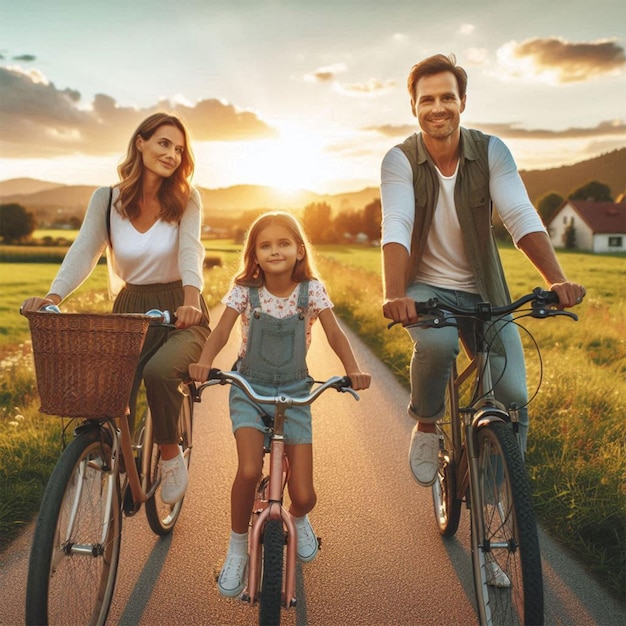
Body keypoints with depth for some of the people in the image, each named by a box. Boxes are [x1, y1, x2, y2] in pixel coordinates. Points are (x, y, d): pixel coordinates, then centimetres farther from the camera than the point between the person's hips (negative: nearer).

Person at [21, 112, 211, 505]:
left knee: (159, 371, -30)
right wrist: (54, 296, -28)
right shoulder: (107, 199, 1)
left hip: (181, 313, -2)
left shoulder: (186, 199, -4)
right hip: (130, 311, 2)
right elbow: (84, 251, -10)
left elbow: (190, 250, -21)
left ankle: (170, 454, -4)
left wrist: (191, 299, -41)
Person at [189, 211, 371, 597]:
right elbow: (221, 331, -14)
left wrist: (354, 369, -26)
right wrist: (204, 362, -34)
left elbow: (335, 333, -8)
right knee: (249, 470, -25)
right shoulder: (244, 290, -6)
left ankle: (298, 519, 36)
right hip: (249, 388, 0)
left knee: (304, 495, -5)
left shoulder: (311, 289, -5)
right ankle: (238, 548, 3)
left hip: (295, 390, 1)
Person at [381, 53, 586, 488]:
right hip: (426, 287, -1)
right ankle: (426, 426, -3)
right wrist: (394, 295, -40)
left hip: (482, 290, 2)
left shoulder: (491, 151, -6)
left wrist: (557, 279, -33)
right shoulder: (400, 160, -9)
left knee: (514, 395, -10)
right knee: (437, 343, -35)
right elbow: (396, 229, -23)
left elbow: (521, 216, -17)